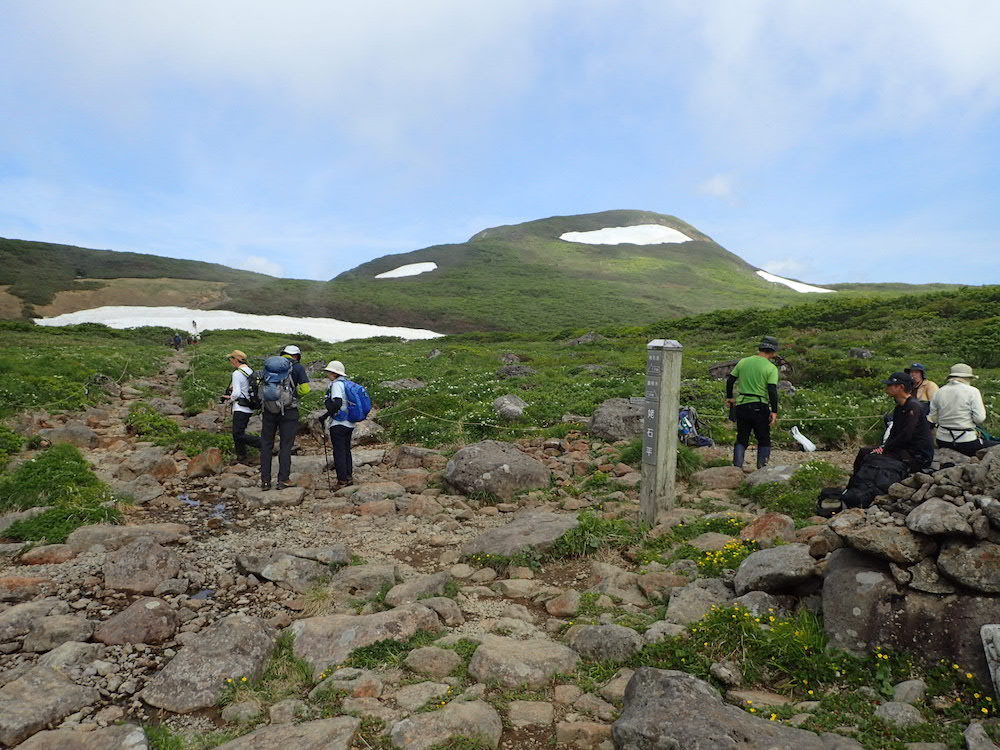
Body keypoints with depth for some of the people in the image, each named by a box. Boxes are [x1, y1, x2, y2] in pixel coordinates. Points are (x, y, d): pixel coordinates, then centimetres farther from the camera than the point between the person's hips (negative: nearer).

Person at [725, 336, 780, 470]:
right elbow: (772, 390, -15)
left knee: (741, 439, 11)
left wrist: (729, 397, 23)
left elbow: (730, 380, 10)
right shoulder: (771, 368, -6)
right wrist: (774, 412, -13)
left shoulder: (743, 362, 7)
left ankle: (737, 468, 3)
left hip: (742, 405, 4)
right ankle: (761, 469, 8)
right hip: (760, 407, -4)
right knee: (764, 441, 11)